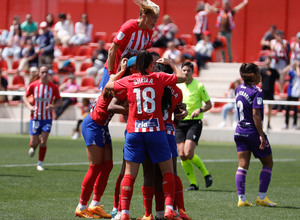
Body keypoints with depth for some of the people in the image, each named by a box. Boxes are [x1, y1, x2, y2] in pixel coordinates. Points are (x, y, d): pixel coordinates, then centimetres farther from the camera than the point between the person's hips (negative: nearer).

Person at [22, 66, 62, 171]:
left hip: (47, 118, 0)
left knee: (43, 142, -10)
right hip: (35, 118, 0)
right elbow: (25, 97, 8)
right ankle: (33, 147, 39)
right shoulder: (33, 85, -5)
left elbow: (59, 101, 6)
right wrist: (30, 106, -11)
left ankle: (40, 163, 3)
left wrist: (53, 106, -16)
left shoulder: (54, 87, -4)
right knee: (34, 142, 1)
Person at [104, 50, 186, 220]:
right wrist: (170, 63, 22)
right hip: (156, 130, -2)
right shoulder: (158, 78, 0)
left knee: (130, 173, 4)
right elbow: (182, 77, 9)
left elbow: (108, 85, 20)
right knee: (168, 170, 9)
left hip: (134, 131, 2)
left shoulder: (128, 80, 5)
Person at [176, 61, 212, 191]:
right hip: (180, 123, 4)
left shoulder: (199, 86, -2)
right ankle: (193, 184, 7)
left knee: (188, 153, -18)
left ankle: (206, 174, 5)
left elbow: (209, 104, 2)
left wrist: (199, 110, -16)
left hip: (194, 122, -4)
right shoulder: (178, 86, 9)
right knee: (182, 155, -4)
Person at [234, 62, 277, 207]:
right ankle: (261, 197, 7)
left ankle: (241, 198, -4)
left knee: (242, 165, 4)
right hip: (253, 131, -7)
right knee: (268, 163, 9)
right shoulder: (256, 92, -16)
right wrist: (261, 136, -20)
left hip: (240, 130, 7)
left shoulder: (239, 89, 7)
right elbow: (256, 115, -21)